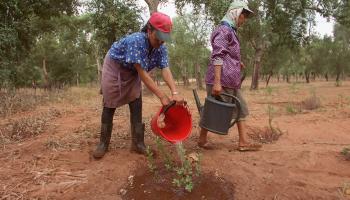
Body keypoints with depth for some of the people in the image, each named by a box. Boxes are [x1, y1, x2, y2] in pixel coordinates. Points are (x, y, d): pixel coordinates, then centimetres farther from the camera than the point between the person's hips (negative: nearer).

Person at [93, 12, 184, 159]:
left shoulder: (161, 48, -17)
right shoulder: (136, 41, -37)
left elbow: (165, 70, -25)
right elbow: (142, 73, -37)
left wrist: (175, 93, -41)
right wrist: (162, 96, -38)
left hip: (132, 73, 5)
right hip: (114, 68, -5)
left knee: (136, 105, -3)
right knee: (109, 106, -2)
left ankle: (137, 143, 7)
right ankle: (103, 143, 11)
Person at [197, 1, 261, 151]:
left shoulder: (231, 31, 21)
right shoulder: (223, 30, -11)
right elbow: (217, 56, -22)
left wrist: (237, 63, 19)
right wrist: (216, 82, -28)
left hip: (231, 82, 10)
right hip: (221, 81, -10)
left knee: (241, 109, 9)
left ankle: (243, 142, 13)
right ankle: (202, 139, 16)